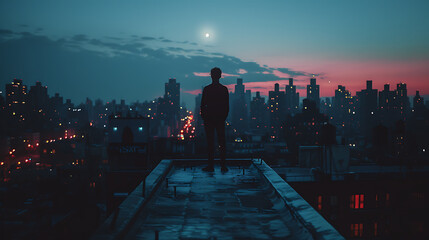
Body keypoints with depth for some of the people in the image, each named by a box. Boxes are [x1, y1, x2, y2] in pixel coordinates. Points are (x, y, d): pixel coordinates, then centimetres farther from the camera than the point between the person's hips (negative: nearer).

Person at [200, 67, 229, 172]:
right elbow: (227, 106, 3)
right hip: (220, 119, 2)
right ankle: (223, 166, 5)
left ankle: (211, 165, 3)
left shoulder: (207, 89, -7)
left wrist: (203, 117, 5)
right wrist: (224, 117, 13)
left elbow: (202, 105, -5)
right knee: (222, 142, 5)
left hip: (209, 119, -2)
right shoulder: (224, 89, 0)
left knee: (210, 143, 2)